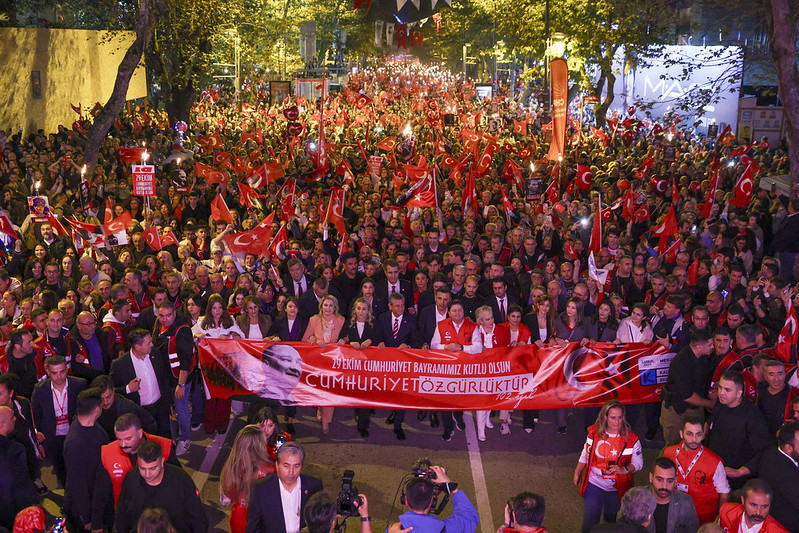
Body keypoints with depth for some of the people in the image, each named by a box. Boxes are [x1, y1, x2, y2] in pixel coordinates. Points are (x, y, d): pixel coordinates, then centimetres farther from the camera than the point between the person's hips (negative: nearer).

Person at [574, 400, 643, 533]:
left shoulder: (631, 439, -12)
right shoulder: (594, 433, -7)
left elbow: (638, 463, -5)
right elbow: (586, 454, 8)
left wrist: (624, 469, -23)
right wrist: (577, 473, 13)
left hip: (617, 489, 0)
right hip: (594, 484, 1)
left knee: (612, 520, 18)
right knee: (589, 522, 1)